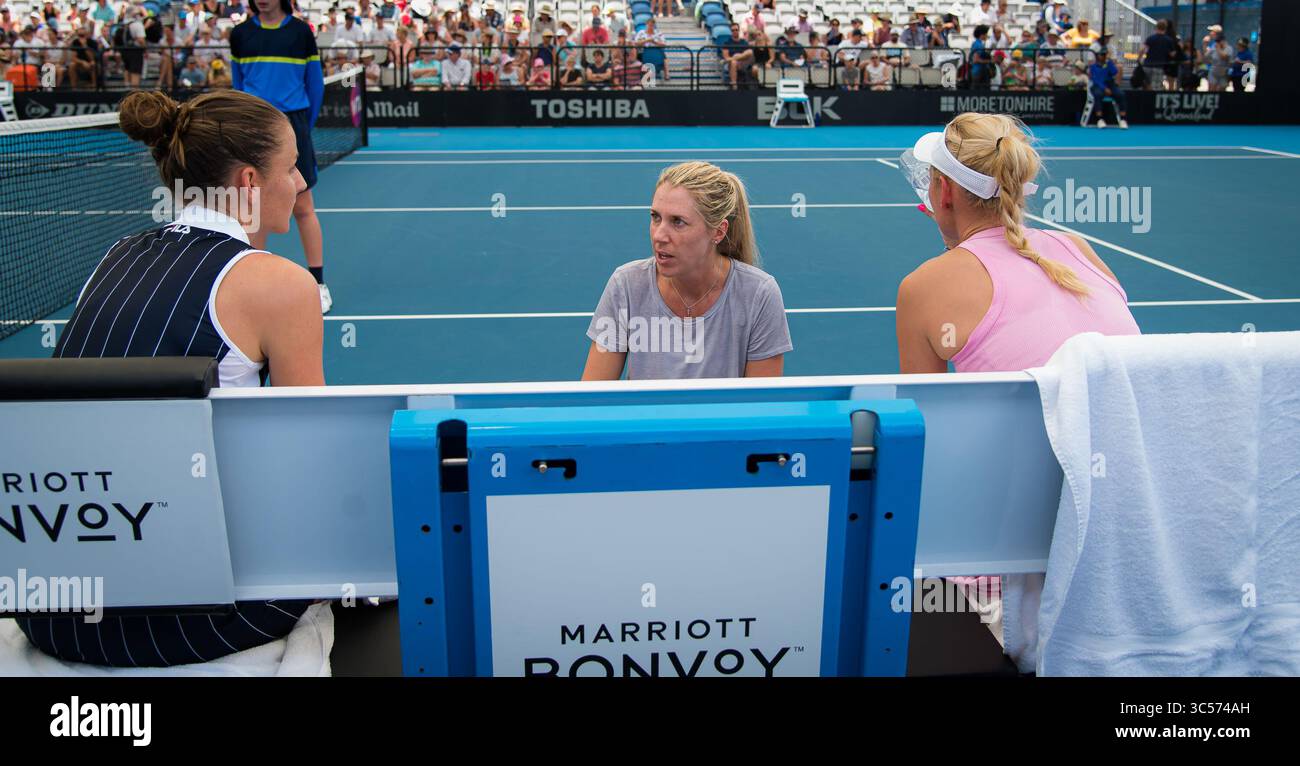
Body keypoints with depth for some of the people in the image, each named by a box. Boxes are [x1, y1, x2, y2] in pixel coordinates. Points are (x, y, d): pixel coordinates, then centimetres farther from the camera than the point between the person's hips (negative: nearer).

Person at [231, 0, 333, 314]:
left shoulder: (300, 31, 3)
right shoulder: (240, 33, 7)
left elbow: (315, 84, 8)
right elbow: (238, 83, 17)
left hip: (292, 124, -2)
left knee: (302, 208, -1)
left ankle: (318, 283, 5)